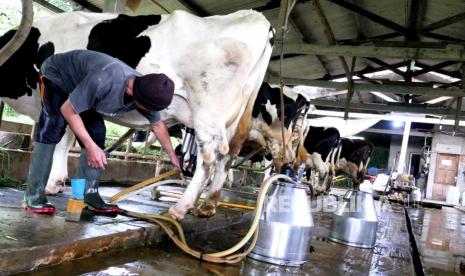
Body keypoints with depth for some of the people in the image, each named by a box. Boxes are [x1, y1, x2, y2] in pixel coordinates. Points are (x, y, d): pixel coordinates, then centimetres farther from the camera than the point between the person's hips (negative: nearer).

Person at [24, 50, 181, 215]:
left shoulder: (147, 91, -21)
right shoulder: (105, 80, -45)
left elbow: (157, 124, -2)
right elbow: (68, 109, -33)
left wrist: (172, 156, 5)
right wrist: (90, 146, -36)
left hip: (81, 82, 6)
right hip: (56, 75, -6)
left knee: (97, 134, -6)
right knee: (54, 127, -24)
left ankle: (88, 192, 3)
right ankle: (34, 196, -18)